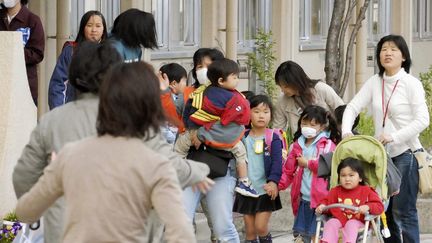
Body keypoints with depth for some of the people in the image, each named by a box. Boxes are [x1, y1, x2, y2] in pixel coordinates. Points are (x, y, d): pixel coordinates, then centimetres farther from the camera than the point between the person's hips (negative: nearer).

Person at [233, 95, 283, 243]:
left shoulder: (273, 139, -4)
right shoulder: (243, 137, 5)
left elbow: (277, 162, -13)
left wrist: (273, 181, -27)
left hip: (265, 191, -3)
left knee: (261, 227, -10)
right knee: (250, 230, 8)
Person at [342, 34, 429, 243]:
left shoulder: (411, 83, -6)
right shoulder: (374, 82, 8)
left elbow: (422, 120, -13)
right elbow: (352, 107, 4)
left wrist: (394, 137, -22)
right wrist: (346, 131, -15)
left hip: (405, 153, -6)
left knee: (403, 211, -10)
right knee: (384, 210, 9)